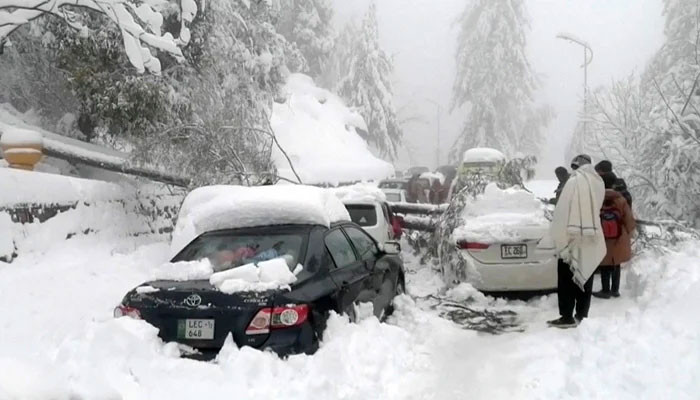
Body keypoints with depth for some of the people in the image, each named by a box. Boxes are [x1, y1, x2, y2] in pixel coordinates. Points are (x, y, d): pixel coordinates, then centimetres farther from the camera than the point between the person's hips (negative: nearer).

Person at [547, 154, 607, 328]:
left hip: (573, 237, -6)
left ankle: (567, 317, 0)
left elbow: (563, 211, -13)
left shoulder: (574, 181, -12)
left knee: (567, 279, 0)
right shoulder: (598, 182, 8)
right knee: (584, 278, 12)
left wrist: (558, 235, -9)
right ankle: (582, 316, 17)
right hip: (592, 239, 7)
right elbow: (596, 207, 10)